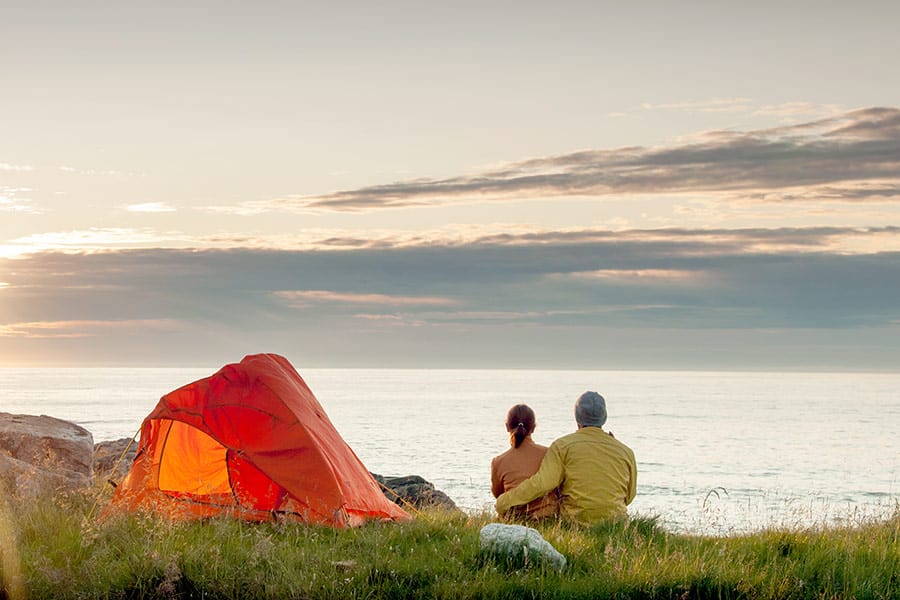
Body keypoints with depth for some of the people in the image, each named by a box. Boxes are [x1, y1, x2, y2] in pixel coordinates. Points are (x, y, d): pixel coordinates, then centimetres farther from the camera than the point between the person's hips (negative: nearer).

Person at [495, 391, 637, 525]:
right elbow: (629, 495, 15)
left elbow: (541, 483, -15)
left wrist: (504, 502, -7)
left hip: (574, 521, -3)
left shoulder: (563, 446, -4)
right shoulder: (626, 452, 6)